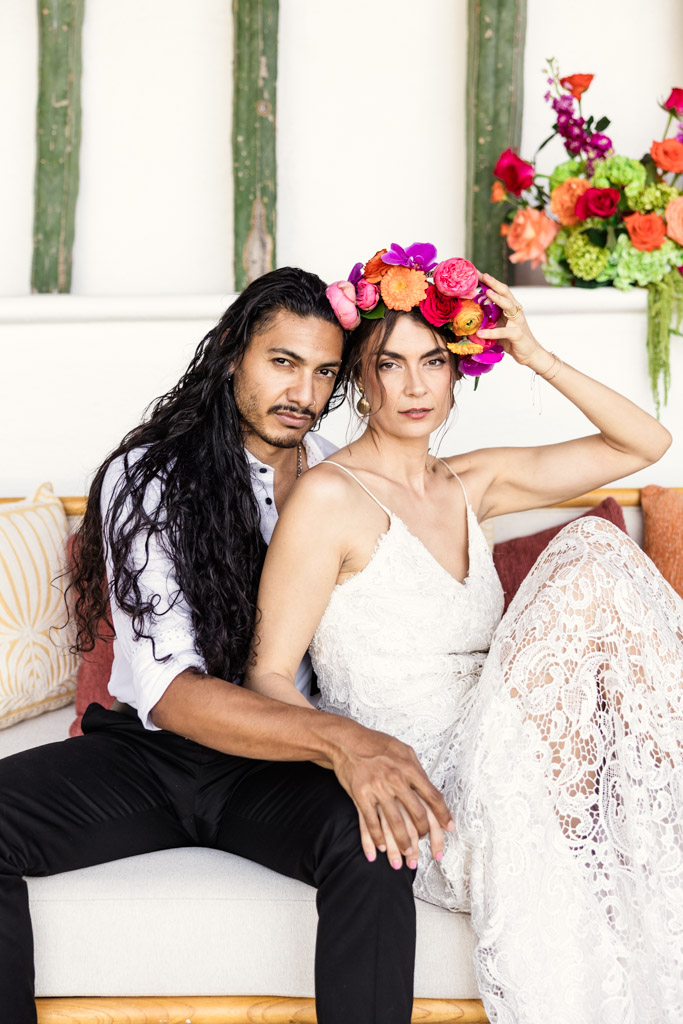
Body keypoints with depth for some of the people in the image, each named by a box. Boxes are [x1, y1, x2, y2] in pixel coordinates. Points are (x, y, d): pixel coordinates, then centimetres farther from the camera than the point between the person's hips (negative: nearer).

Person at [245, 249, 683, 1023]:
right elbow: (267, 677, -8)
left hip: (494, 772, 6)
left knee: (595, 545, -13)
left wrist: (538, 358, 5)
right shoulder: (331, 496, -6)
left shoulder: (471, 485, 15)